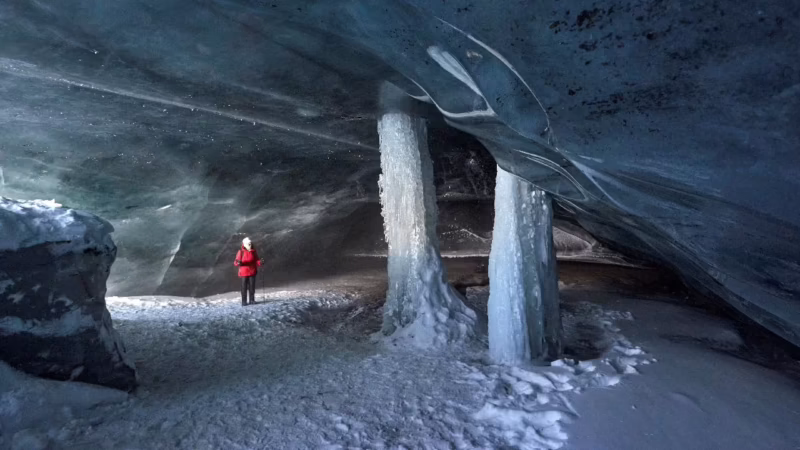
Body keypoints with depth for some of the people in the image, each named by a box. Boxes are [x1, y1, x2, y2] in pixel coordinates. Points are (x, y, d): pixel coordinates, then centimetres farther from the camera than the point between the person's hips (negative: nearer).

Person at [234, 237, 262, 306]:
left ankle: (252, 300, 16)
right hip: (244, 272, -2)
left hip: (252, 272, 3)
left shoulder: (254, 251, 5)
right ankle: (244, 302, 7)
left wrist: (260, 262, -12)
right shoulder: (241, 252, -4)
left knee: (252, 286, 5)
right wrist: (238, 263, -28)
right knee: (244, 287, 0)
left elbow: (256, 260, 9)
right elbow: (236, 262, -5)